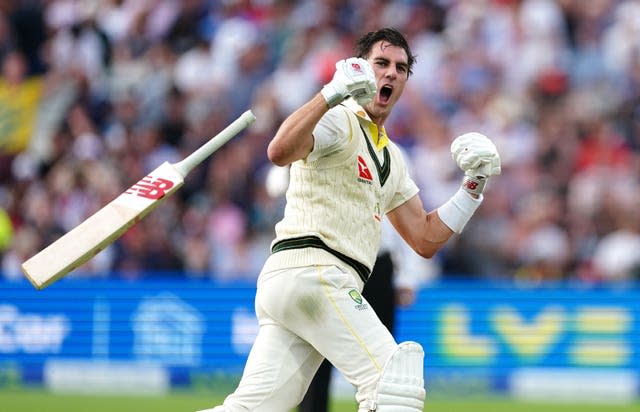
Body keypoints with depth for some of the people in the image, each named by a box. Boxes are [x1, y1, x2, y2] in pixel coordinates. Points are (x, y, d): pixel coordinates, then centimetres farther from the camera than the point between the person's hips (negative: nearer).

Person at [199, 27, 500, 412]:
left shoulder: (391, 157, 27)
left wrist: (474, 184, 17)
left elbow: (426, 240, 25)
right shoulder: (338, 121, -1)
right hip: (312, 273, -9)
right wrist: (332, 94, -31)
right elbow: (280, 152, -23)